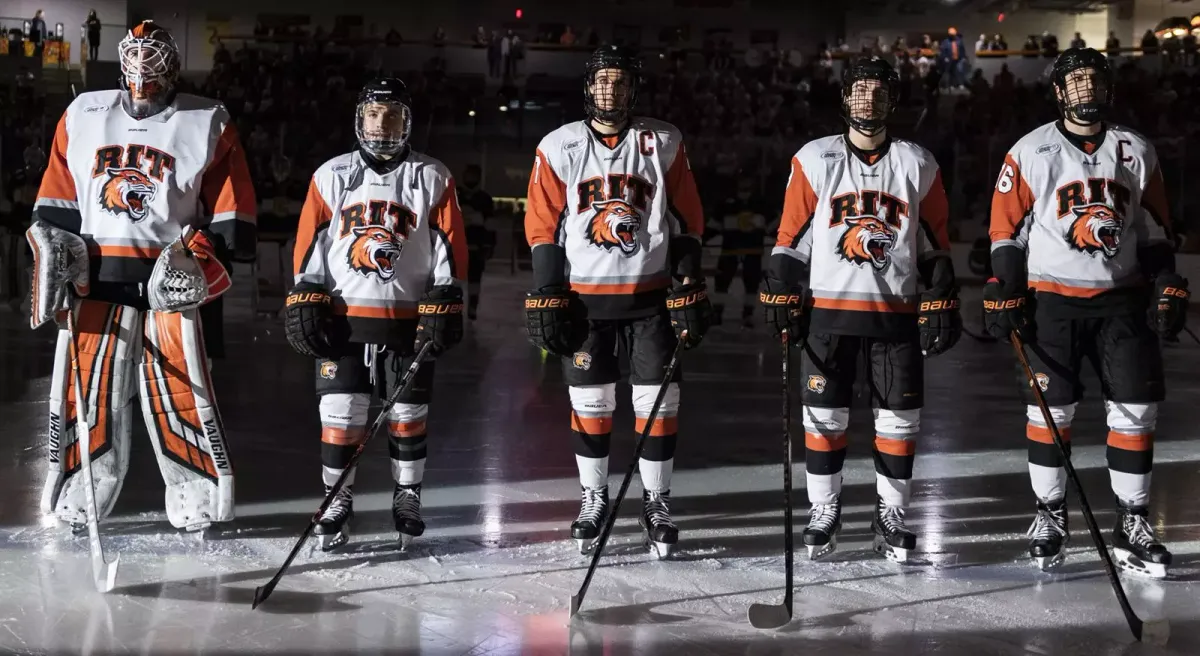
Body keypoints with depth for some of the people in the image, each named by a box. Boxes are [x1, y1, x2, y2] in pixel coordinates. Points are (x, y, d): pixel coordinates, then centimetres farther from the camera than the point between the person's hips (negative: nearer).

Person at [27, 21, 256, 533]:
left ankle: (199, 506, 4)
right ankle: (76, 506, 13)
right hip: (94, 276, 3)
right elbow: (54, 205, 13)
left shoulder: (208, 124, 4)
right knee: (83, 392, 2)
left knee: (180, 394, -6)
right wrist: (52, 259, 4)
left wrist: (201, 257, -7)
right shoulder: (82, 115, 12)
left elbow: (231, 213, 3)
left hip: (168, 280, -2)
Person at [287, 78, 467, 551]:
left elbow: (450, 246, 1)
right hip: (342, 319, 0)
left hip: (409, 318, 0)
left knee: (407, 415, 7)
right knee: (340, 417, -2)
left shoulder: (432, 179, 3)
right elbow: (309, 242, 6)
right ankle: (337, 503, 11)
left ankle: (407, 499, 22)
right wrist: (305, 302, -1)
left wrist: (444, 308, -6)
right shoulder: (331, 176, 6)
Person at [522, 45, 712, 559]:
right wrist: (547, 300, -4)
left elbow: (687, 222, 3)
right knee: (589, 405, 6)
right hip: (584, 298, 0)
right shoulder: (558, 148, 0)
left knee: (658, 402, 1)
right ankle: (593, 498, 22)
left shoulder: (664, 144, 0)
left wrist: (688, 293, -2)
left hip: (651, 296, 0)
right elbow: (542, 228, 1)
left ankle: (657, 502, 14)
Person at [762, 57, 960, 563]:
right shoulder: (814, 160, 1)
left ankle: (891, 517, 16)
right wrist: (782, 300, -3)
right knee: (824, 416, 1)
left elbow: (936, 243, 7)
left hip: (896, 312, 1)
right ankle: (823, 512, 15)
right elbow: (791, 237, 2)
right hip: (828, 310, -1)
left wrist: (942, 307, 2)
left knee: (900, 420, 3)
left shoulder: (917, 165, 4)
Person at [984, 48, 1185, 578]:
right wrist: (1004, 295, -6)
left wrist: (1169, 289, 4)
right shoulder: (1031, 153, -2)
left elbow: (1155, 231, 12)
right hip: (1052, 300, -2)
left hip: (1122, 300, 3)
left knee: (1136, 410, -1)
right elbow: (1006, 231, 0)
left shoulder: (1136, 152, 7)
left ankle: (1132, 527, 8)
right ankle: (1048, 516, 15)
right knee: (1051, 411, 0)